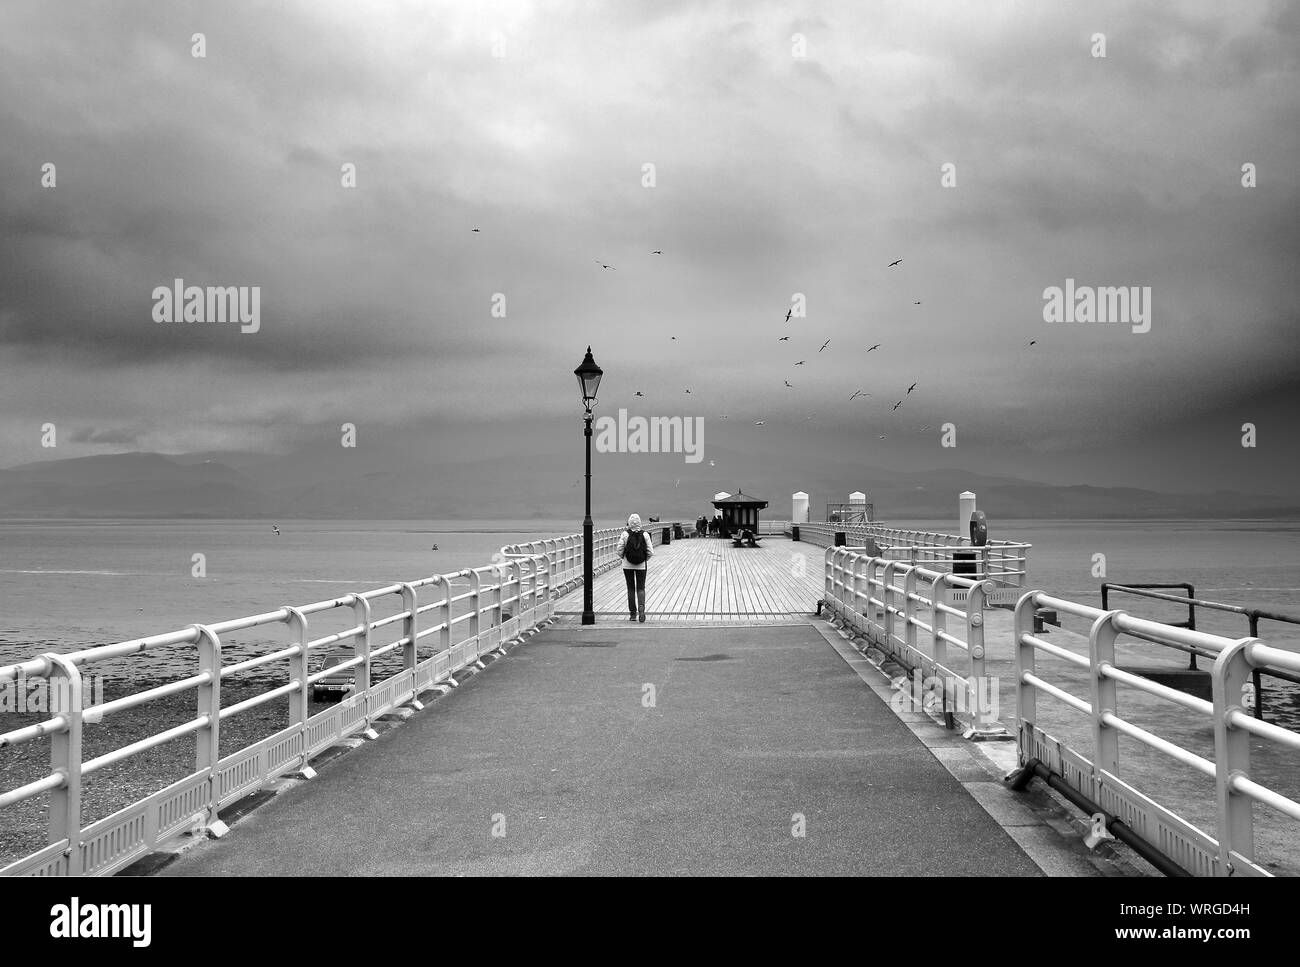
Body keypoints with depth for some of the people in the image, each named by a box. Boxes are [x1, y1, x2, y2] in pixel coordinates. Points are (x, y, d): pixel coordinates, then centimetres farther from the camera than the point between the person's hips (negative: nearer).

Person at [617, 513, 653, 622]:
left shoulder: (625, 534, -9)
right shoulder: (645, 535, -6)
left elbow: (620, 550, -9)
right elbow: (650, 552, -6)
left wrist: (622, 557, 11)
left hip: (628, 565, 0)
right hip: (641, 565, 1)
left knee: (631, 589, 9)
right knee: (641, 588, 8)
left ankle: (632, 614, 10)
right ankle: (641, 607, -17)